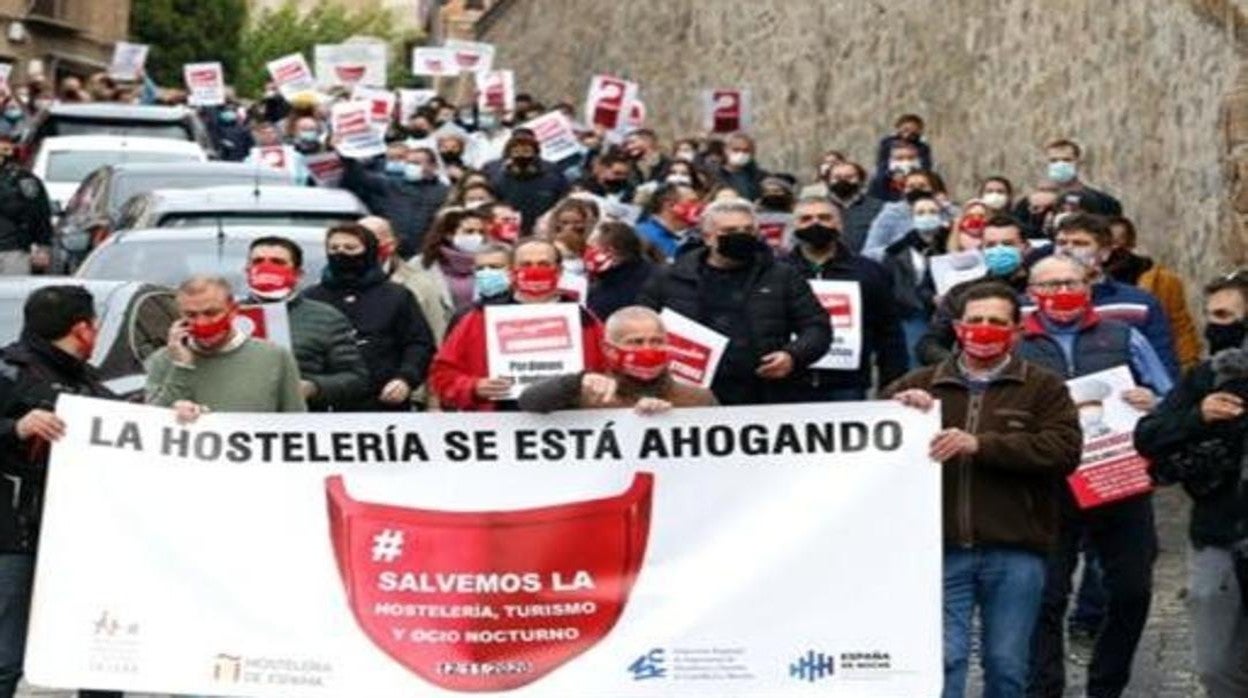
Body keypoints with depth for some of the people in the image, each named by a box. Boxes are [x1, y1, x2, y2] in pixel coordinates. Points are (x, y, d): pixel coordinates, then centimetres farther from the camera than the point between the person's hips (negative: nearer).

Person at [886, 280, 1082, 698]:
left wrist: (981, 444, -17)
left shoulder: (1043, 388, 9)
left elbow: (1065, 449, -8)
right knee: (943, 660, -7)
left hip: (1014, 553, -1)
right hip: (942, 549, 1)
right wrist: (899, 407, -8)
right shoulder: (924, 384, 16)